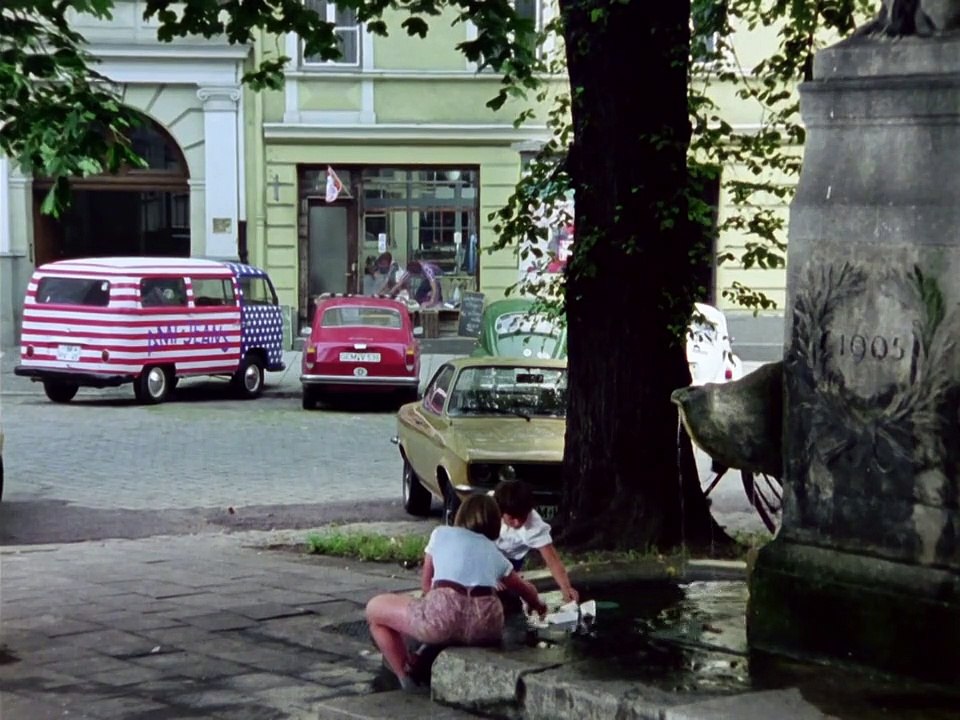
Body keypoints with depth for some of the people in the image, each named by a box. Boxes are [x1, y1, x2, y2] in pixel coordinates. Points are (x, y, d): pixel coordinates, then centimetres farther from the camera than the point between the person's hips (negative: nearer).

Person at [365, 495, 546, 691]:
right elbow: (525, 589, 45)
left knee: (374, 608, 21)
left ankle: (407, 676, 17)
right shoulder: (494, 552, 29)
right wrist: (537, 605, 66)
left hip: (445, 613, -3)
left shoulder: (441, 533, 23)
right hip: (487, 623, 3)